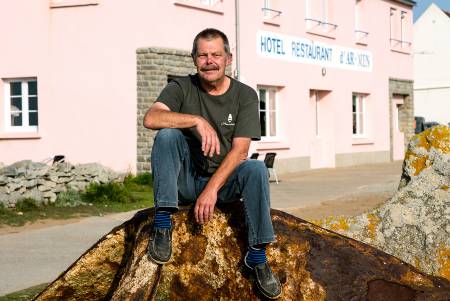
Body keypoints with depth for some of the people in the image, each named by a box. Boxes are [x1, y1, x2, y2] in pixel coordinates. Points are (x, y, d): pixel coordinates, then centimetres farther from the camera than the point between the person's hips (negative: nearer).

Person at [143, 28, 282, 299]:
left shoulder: (245, 96, -2)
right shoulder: (181, 88, -1)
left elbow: (240, 150, -12)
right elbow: (151, 118, -21)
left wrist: (212, 189, -24)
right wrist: (197, 120, -32)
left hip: (224, 180, 0)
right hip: (185, 178, 0)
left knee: (256, 169, -29)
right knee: (167, 135, -25)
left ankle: (257, 256, -21)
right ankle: (163, 222, -26)